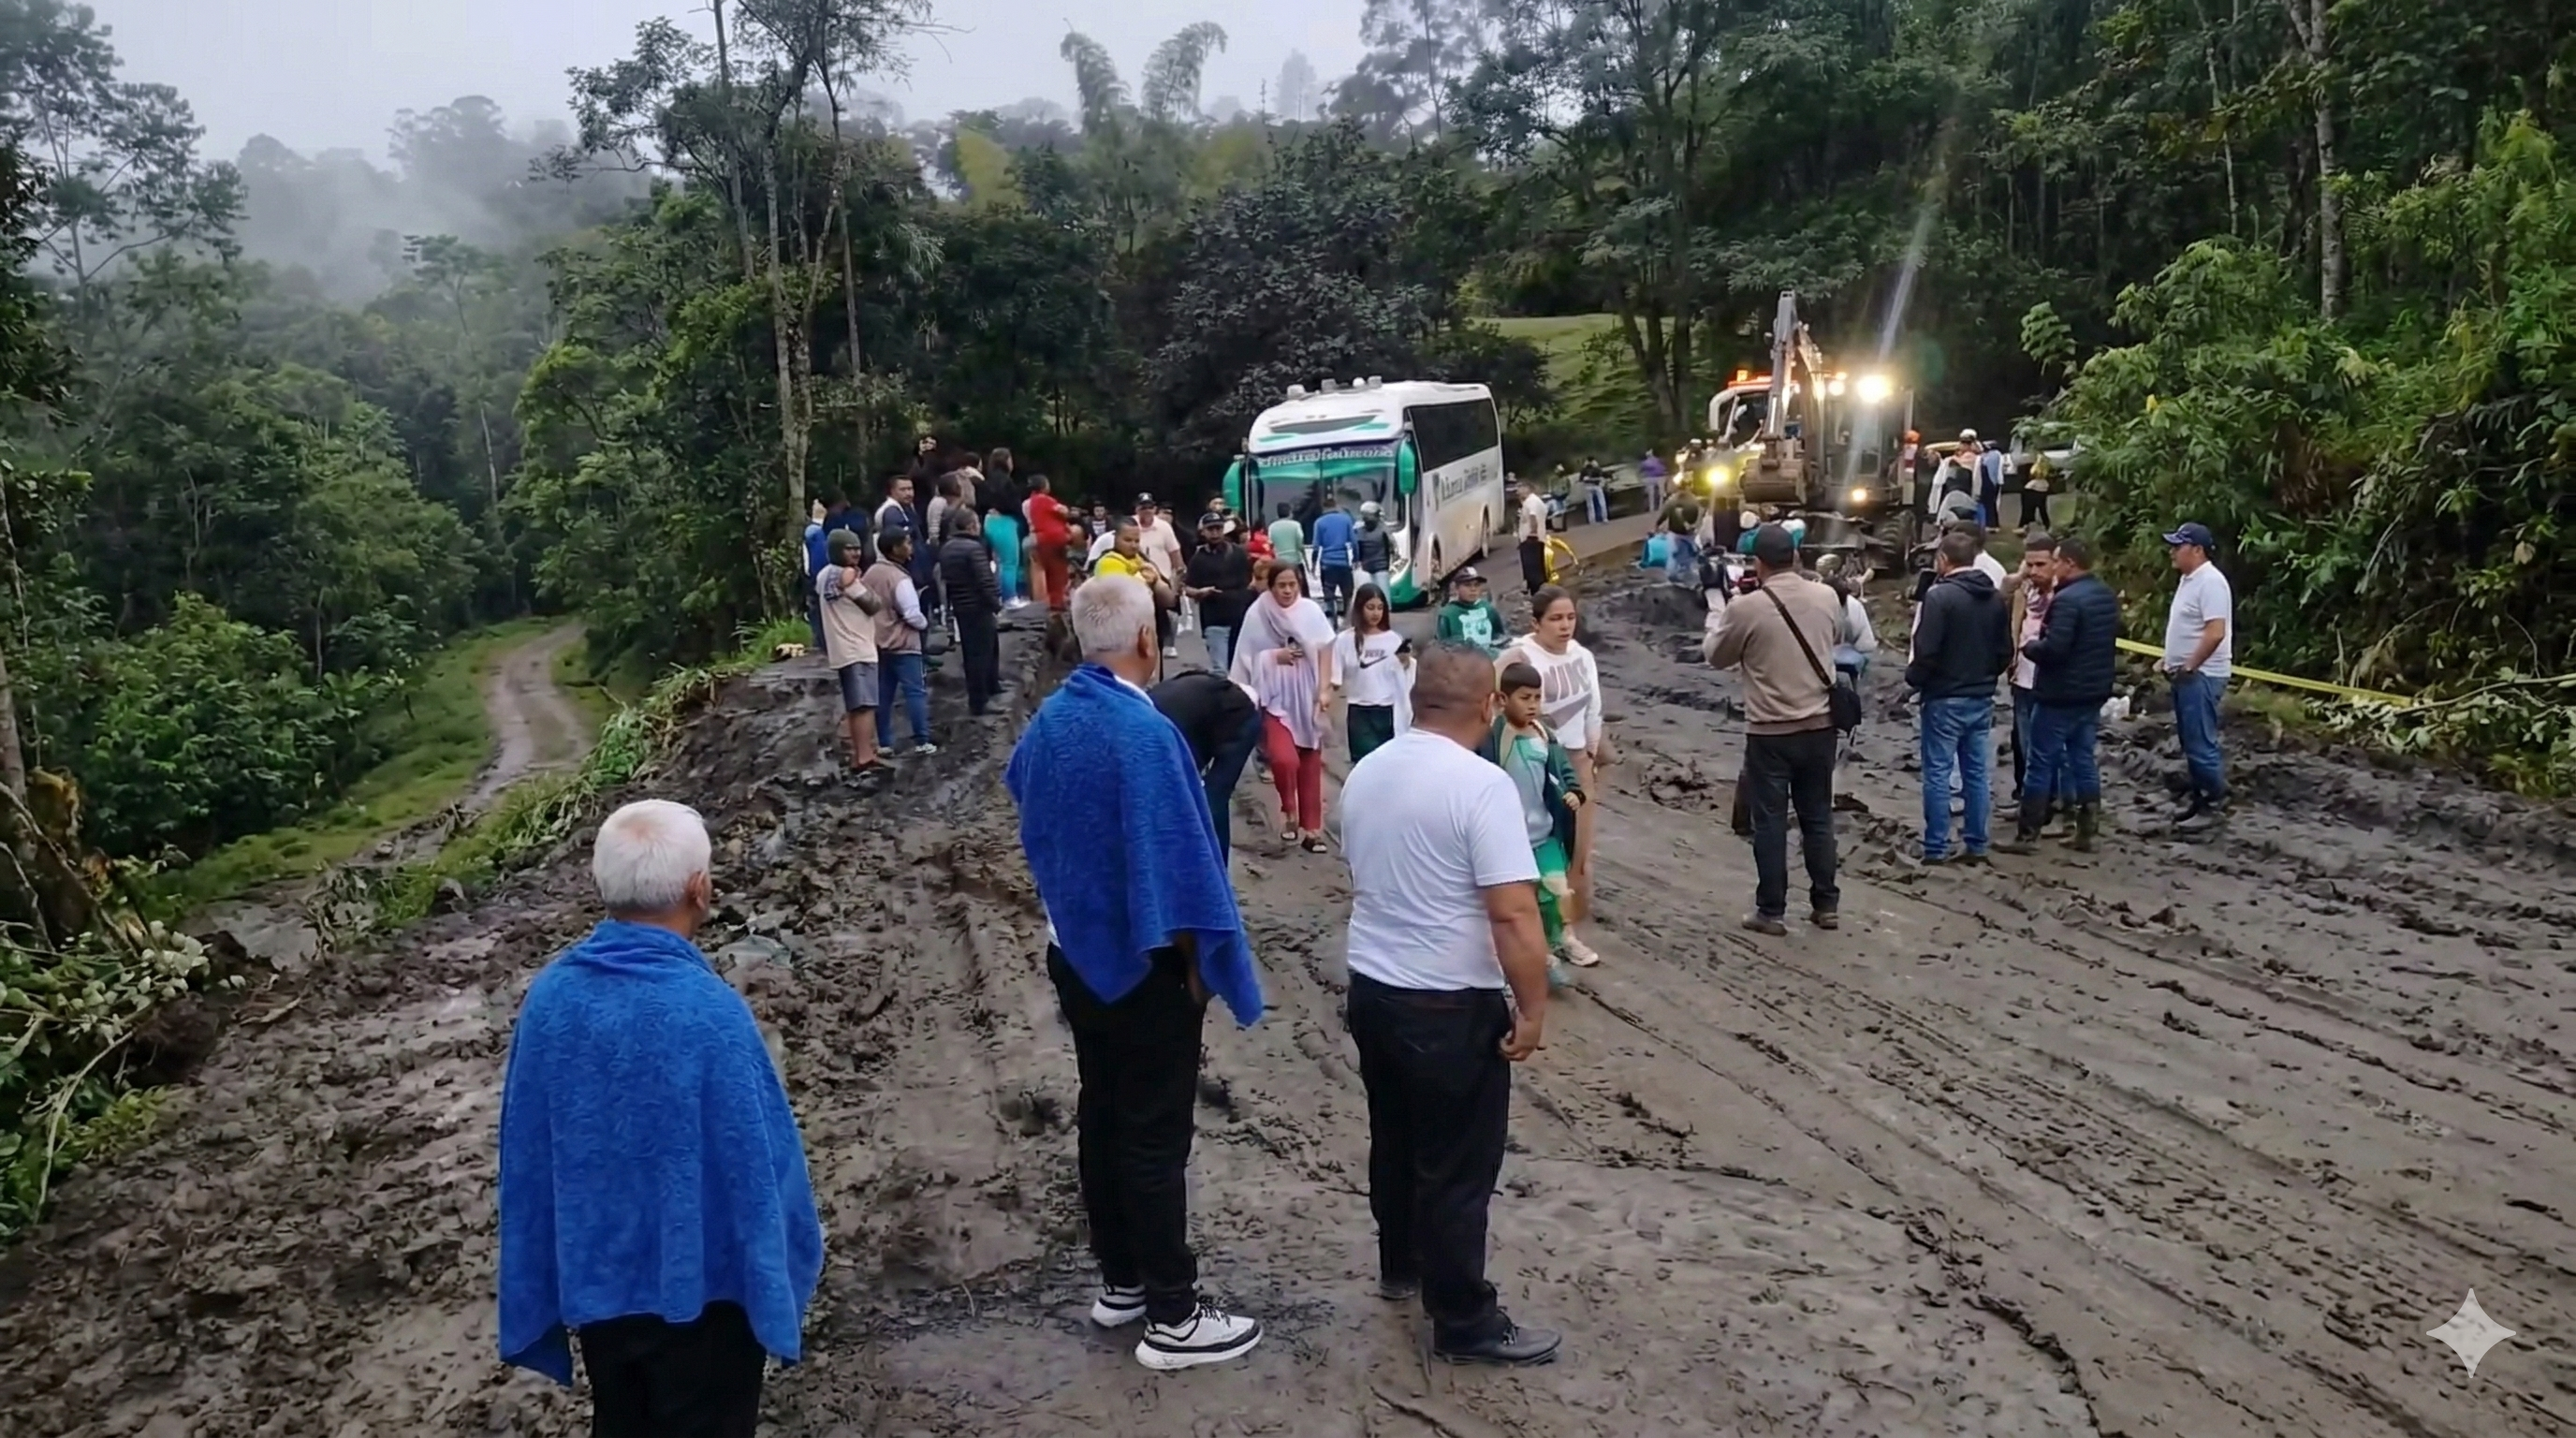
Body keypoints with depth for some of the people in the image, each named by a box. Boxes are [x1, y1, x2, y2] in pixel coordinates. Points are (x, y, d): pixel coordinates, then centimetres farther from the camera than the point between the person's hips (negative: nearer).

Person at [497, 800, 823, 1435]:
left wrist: (551, 1285, 12)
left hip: (593, 1282, 5)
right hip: (699, 1287, -5)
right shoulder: (710, 1011, -28)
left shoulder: (548, 996, -11)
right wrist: (785, 1279, -2)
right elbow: (762, 1164, -19)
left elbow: (525, 1156, -1)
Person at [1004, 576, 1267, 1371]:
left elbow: (1027, 798, 22)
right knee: (1154, 1134, 1)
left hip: (1073, 951, 8)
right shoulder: (1143, 732, -25)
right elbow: (1174, 859, -23)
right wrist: (1196, 963, -11)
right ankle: (1172, 1317, 11)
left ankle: (1120, 1280, 30)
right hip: (1142, 963, -8)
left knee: (1100, 1114, 17)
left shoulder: (1051, 718, 1)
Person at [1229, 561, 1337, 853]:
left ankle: (1312, 829, 19)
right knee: (1284, 759, -22)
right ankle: (1289, 811, 4)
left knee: (1310, 766, 8)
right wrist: (1275, 656, -15)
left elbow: (1325, 651, -2)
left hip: (1307, 699, 2)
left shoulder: (1311, 611, -4)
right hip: (1275, 698, -2)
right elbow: (1247, 659, -1)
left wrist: (1324, 689, -10)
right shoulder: (1257, 614, -6)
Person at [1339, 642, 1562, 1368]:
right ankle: (1466, 1322, 16)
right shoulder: (1481, 785, -20)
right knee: (1458, 1167, 4)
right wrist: (1532, 1007, -15)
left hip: (1371, 987, 8)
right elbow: (1514, 913, -25)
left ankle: (1401, 1267, 41)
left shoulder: (1366, 771, 5)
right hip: (1451, 1005, -8)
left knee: (1395, 1140, 24)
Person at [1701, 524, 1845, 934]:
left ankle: (1771, 911, 12)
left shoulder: (1746, 608, -16)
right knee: (1818, 818, 16)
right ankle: (1826, 904, 24)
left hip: (1770, 732, -4)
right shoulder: (1827, 597, -3)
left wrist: (1718, 612, 19)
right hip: (1820, 725, 4)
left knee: (1769, 823, 7)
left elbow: (1715, 655, 1)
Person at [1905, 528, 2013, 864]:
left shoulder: (1940, 595, -16)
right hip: (1982, 698, 7)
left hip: (1945, 698, -6)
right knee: (1977, 772, 11)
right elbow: (2005, 652, 10)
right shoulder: (1996, 597, 7)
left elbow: (1926, 650, -19)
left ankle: (1936, 848, 2)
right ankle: (1976, 846, 15)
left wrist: (1912, 679, -2)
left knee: (1938, 774, 0)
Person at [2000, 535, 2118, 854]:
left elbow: (2053, 649, -28)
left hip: (2060, 694, -9)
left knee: (2041, 763, -2)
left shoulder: (2067, 600, -21)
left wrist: (2028, 646, -8)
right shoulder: (2108, 596, 10)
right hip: (2094, 692, 9)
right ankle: (2087, 831, 15)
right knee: (2084, 760, 13)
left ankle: (2027, 834, 2)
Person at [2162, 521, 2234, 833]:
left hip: (2200, 676, -10)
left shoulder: (2210, 582, -18)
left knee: (2201, 744, -7)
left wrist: (2189, 667, -21)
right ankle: (2200, 798, 24)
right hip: (2186, 675, 10)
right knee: (2192, 743, 16)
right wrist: (2171, 661, 16)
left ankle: (2215, 806, 0)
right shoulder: (2189, 579, 14)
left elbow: (2216, 633, -26)